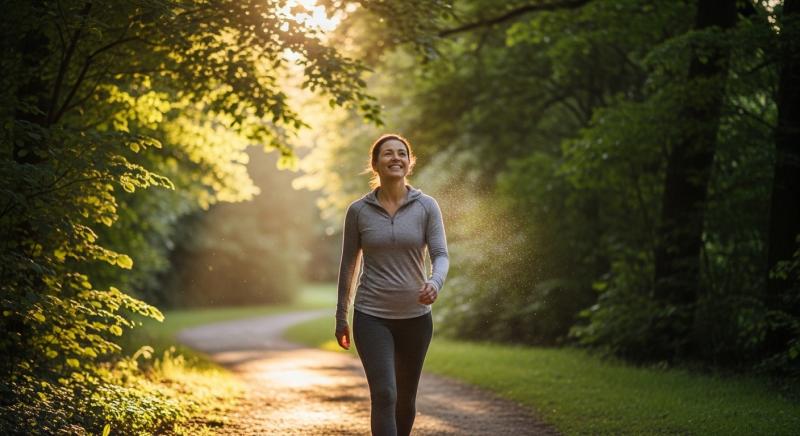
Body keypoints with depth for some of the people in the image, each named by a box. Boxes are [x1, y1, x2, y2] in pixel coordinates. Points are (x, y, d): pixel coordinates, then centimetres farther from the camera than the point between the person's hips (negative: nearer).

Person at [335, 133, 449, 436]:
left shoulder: (427, 207, -3)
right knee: (384, 396, -16)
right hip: (371, 317, -2)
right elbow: (348, 265, 5)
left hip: (415, 317, 2)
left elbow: (441, 256, -10)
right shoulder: (358, 211, -3)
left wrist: (435, 283, -33)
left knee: (406, 398, 15)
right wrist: (341, 318, 8)